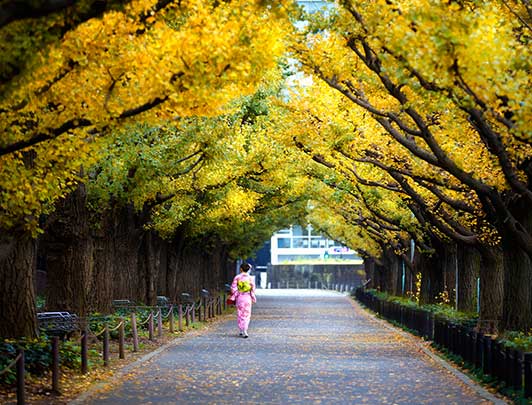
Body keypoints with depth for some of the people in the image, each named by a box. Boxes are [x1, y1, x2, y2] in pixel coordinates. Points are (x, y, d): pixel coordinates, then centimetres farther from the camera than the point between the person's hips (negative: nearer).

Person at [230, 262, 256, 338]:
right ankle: (244, 330, -5)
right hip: (247, 298, 1)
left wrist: (233, 298, 0)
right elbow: (253, 289, 0)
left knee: (240, 314, 9)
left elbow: (233, 288, -6)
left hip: (239, 297, -1)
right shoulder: (250, 278, -2)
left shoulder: (237, 277, -6)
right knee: (246, 315, 7)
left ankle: (242, 331, 9)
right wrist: (253, 299, 9)